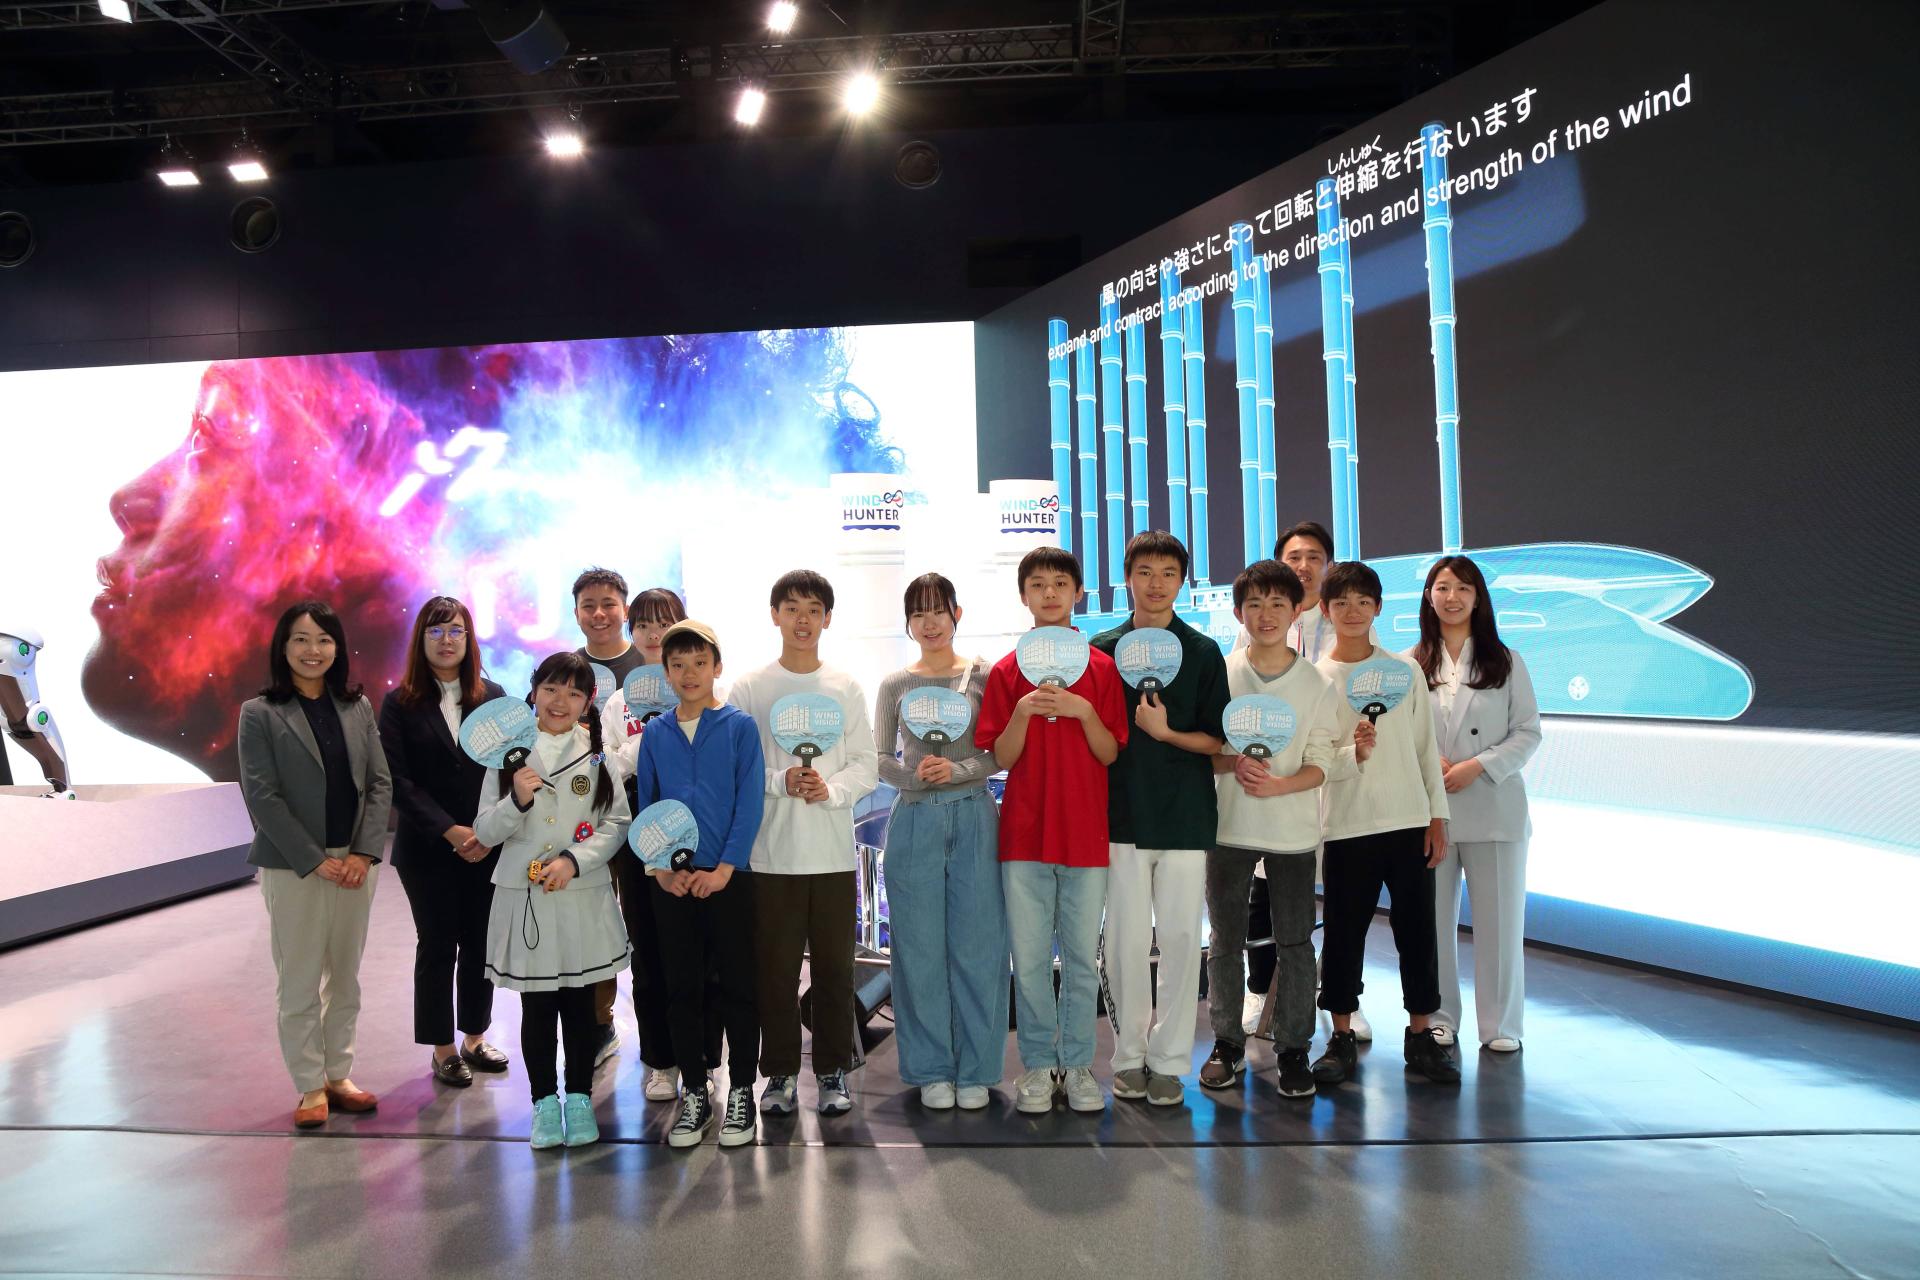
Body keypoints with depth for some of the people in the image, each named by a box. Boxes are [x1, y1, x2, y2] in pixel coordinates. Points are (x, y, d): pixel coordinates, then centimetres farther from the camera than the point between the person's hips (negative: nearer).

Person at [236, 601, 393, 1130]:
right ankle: (310, 1087, 16)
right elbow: (262, 796, -9)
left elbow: (380, 784, 5)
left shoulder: (357, 707, 7)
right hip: (293, 867, -4)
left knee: (345, 978, 12)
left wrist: (363, 853, -7)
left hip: (356, 863, 4)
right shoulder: (260, 713, -4)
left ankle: (338, 1075, 24)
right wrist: (316, 861, -13)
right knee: (299, 983, 4)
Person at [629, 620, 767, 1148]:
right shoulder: (654, 734, 8)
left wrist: (724, 868, -13)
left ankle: (741, 1092, 17)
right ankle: (694, 1094, 21)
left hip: (728, 877, -3)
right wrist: (661, 867, -5)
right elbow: (645, 808, 8)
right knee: (682, 988, 9)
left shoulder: (740, 726, -1)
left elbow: (750, 803, -6)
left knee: (736, 986, 4)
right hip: (671, 882, 3)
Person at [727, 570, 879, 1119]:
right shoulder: (749, 688, 3)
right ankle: (780, 1072, 19)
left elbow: (867, 765, 4)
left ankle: (832, 1070, 20)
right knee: (776, 967, 5)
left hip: (833, 851, 1)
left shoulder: (846, 687, 6)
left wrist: (831, 788, -13)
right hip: (771, 850, -1)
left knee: (834, 966, 6)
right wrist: (780, 781, -15)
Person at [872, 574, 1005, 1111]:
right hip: (915, 821, 1)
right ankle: (931, 1070, 18)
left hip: (973, 818, -1)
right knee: (921, 947, 5)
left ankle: (975, 1069, 16)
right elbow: (880, 759, 7)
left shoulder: (983, 675, 4)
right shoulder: (895, 684, 7)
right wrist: (915, 775, -12)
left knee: (976, 945, 3)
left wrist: (957, 770, -15)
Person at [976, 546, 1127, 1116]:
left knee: (1083, 957, 7)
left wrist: (1084, 712, -15)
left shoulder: (1102, 669, 4)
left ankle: (1077, 1064, 20)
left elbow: (1111, 754, 1)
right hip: (1024, 832, 0)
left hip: (1085, 833, 0)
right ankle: (1037, 1065, 18)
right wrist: (1023, 712, -17)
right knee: (1029, 957, 5)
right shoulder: (1006, 672, 4)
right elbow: (1002, 758, -1)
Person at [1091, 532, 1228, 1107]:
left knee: (1180, 938, 3)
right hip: (1122, 816, 0)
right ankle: (1130, 1055, 19)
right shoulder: (1102, 649, 4)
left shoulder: (1204, 652, 3)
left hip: (1185, 816, 0)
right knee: (1126, 939, 5)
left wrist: (1165, 733, -14)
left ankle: (1169, 1059, 16)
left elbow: (1217, 741, 2)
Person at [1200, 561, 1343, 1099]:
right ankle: (1227, 1044, 22)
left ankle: (1293, 1049, 18)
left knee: (1295, 942, 4)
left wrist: (1278, 784, -20)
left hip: (1293, 829, 0)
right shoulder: (1219, 672, 1)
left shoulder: (1316, 683, 1)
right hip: (1228, 826, 0)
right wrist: (1233, 763, -17)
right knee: (1225, 939, 8)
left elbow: (1321, 764, -2)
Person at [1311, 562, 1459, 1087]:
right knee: (1344, 933, 3)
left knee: (1417, 930, 7)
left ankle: (1421, 1034, 21)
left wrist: (1437, 817, 4)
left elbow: (1426, 746, 8)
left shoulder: (1406, 670, 6)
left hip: (1409, 821, 2)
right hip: (1346, 826, -2)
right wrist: (1353, 753, -21)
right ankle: (1342, 1039, 16)